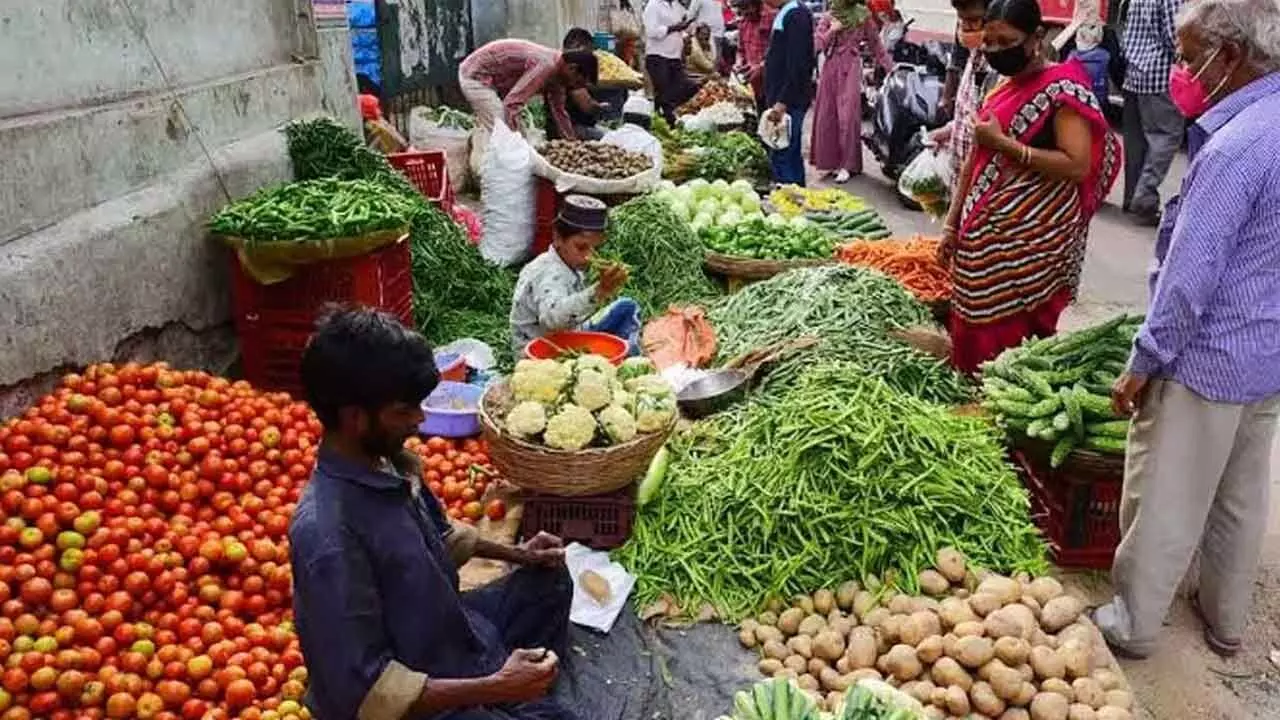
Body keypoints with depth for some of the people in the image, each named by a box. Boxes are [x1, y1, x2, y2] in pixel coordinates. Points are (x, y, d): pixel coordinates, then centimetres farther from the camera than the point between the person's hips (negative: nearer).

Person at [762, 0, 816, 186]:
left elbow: (797, 65, -22)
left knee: (782, 156, -9)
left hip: (788, 101, -10)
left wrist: (782, 102, -25)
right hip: (781, 98, 10)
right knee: (792, 155, 16)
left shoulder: (796, 15, -16)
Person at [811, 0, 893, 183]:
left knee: (847, 117, -7)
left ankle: (847, 165, -2)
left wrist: (889, 65, 3)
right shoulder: (827, 19, 7)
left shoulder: (863, 16, 3)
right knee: (827, 116, 4)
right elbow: (816, 46, 0)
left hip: (851, 68, -3)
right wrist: (831, 31, -13)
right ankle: (830, 160, 14)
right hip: (830, 68, 3)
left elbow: (875, 43, 6)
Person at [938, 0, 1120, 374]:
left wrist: (1004, 143, -17)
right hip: (986, 234, 8)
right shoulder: (1002, 89, 14)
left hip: (1033, 238, -7)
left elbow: (1078, 165, -18)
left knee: (1016, 335, -7)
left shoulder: (1063, 88, -9)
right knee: (977, 332, 10)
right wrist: (953, 223, 16)